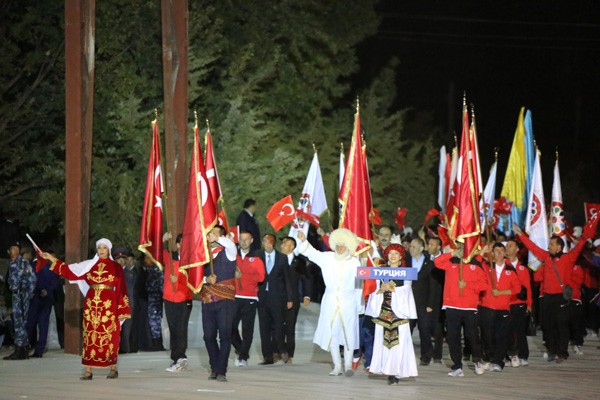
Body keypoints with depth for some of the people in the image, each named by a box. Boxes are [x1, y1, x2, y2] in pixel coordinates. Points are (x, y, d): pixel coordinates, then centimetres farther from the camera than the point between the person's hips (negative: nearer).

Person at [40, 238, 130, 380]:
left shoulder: (116, 267, 5)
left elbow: (121, 289, 3)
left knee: (110, 336, -2)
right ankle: (88, 371, -1)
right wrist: (51, 258, 6)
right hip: (91, 304, 2)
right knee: (90, 335, -1)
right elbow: (69, 270, 10)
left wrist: (121, 311, -3)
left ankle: (113, 369, 10)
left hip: (109, 305, -2)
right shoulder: (88, 265, 11)